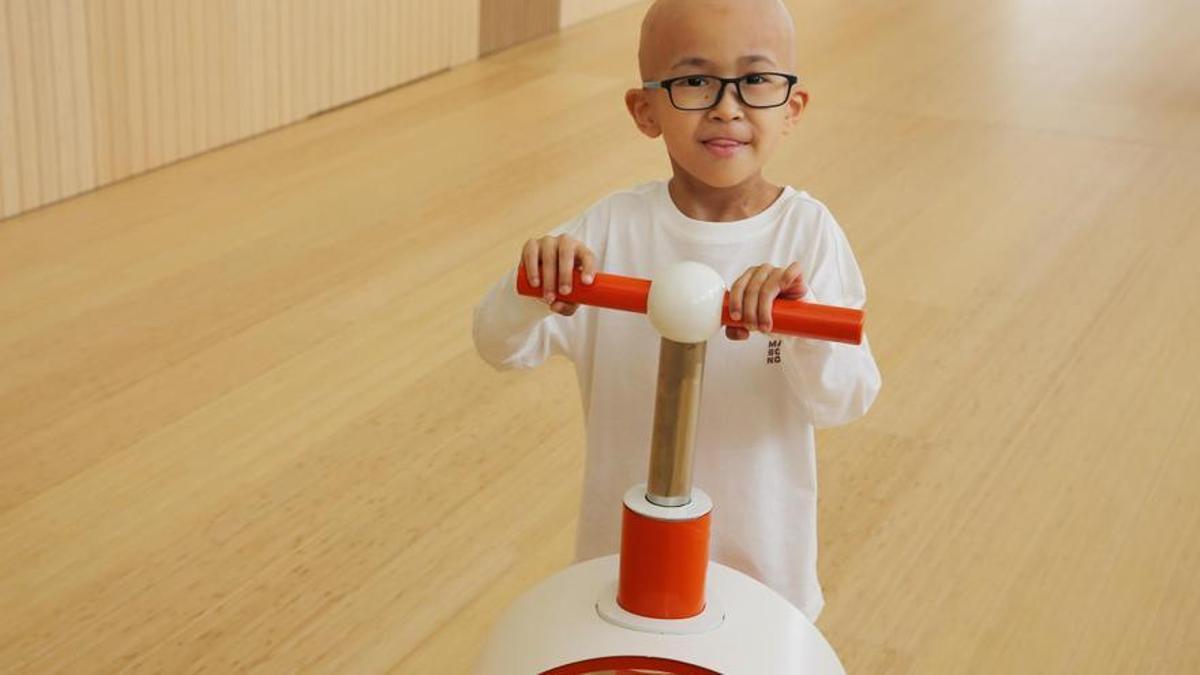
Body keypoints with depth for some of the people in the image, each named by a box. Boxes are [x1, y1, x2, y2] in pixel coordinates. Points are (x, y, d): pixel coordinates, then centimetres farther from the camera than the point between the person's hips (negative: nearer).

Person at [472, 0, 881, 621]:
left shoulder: (807, 231, -13)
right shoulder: (612, 227, -11)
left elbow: (845, 403, -17)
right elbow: (500, 348, -11)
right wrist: (529, 291, -33)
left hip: (761, 556, 0)